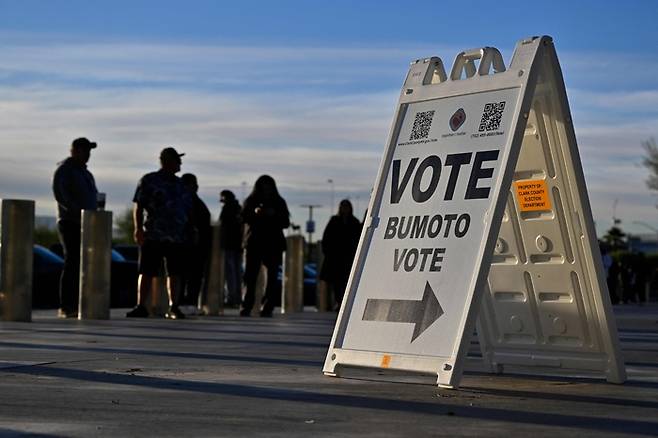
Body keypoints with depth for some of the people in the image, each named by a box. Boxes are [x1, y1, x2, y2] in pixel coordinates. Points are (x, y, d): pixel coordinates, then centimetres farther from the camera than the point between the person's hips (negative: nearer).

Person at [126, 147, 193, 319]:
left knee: (175, 273, 2)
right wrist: (138, 228, -12)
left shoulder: (180, 184, 18)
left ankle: (174, 308, 7)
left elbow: (188, 209, 22)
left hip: (177, 237, 5)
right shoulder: (148, 181, 3)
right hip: (153, 236, -4)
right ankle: (141, 307, 0)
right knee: (146, 272, -3)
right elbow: (138, 206, -2)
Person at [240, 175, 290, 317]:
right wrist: (255, 213, -20)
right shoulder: (251, 201, 9)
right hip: (254, 243, -1)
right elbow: (243, 217, -2)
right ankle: (246, 308, -4)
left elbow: (286, 223, 5)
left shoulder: (279, 202, 11)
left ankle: (267, 308, -2)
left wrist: (274, 215, -13)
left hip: (273, 244, 1)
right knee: (251, 276, -6)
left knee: (272, 276, -4)